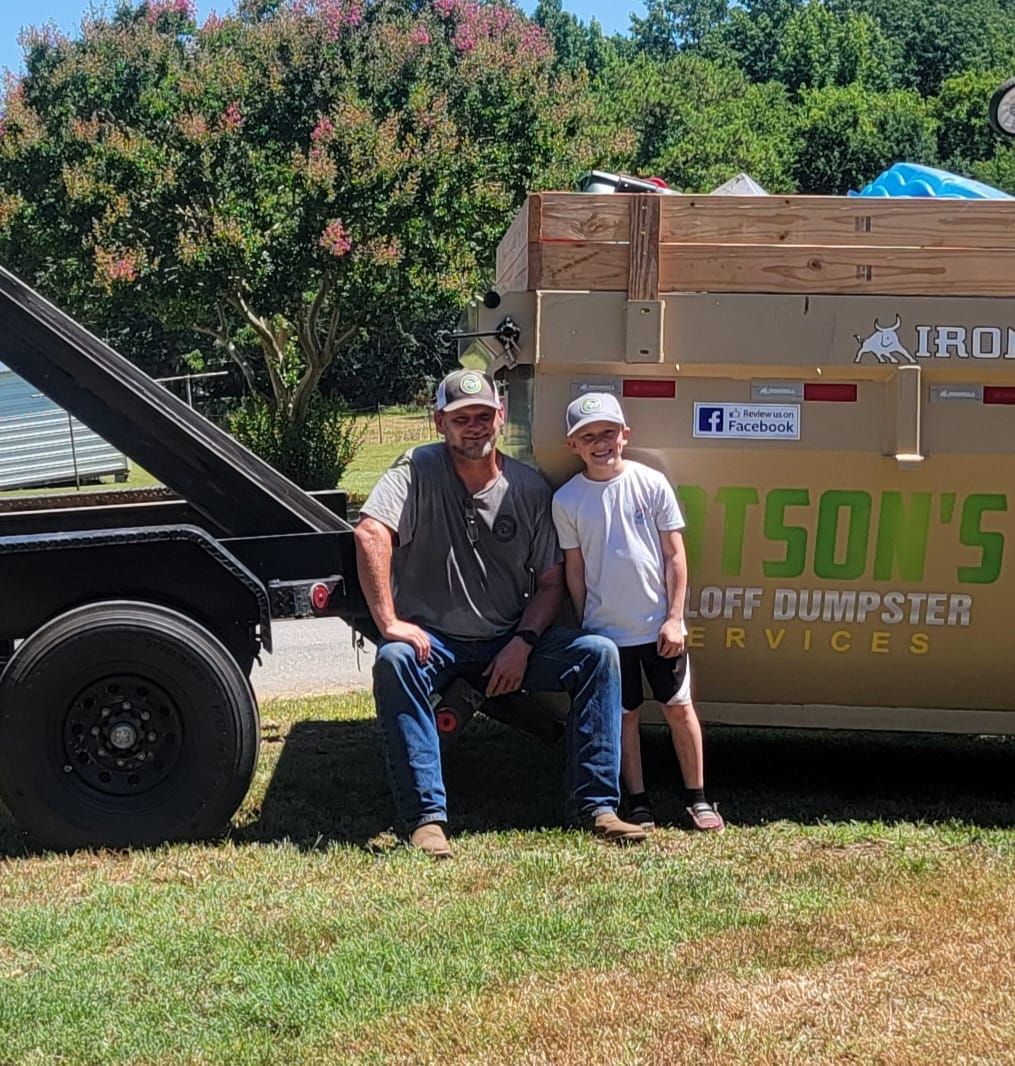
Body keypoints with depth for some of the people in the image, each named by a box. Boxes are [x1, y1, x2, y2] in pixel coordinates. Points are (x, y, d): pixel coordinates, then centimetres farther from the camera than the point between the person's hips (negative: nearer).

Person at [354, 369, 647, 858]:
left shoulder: (529, 487, 1)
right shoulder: (418, 470, -8)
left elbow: (550, 583, 3)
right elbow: (370, 533, -26)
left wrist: (522, 643, -13)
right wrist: (389, 621, -33)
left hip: (510, 641, 3)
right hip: (432, 640, -3)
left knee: (598, 654, -16)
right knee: (393, 662, -35)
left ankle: (595, 805, -11)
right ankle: (426, 816, -27)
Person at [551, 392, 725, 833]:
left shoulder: (651, 483, -5)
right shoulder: (567, 499, -3)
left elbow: (675, 556, -2)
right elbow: (574, 569, 4)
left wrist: (674, 618, -5)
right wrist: (584, 627, 3)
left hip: (659, 624, 0)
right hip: (606, 629, 0)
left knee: (679, 707, 5)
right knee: (624, 714, 8)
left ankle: (697, 797, 18)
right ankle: (638, 803, 19)